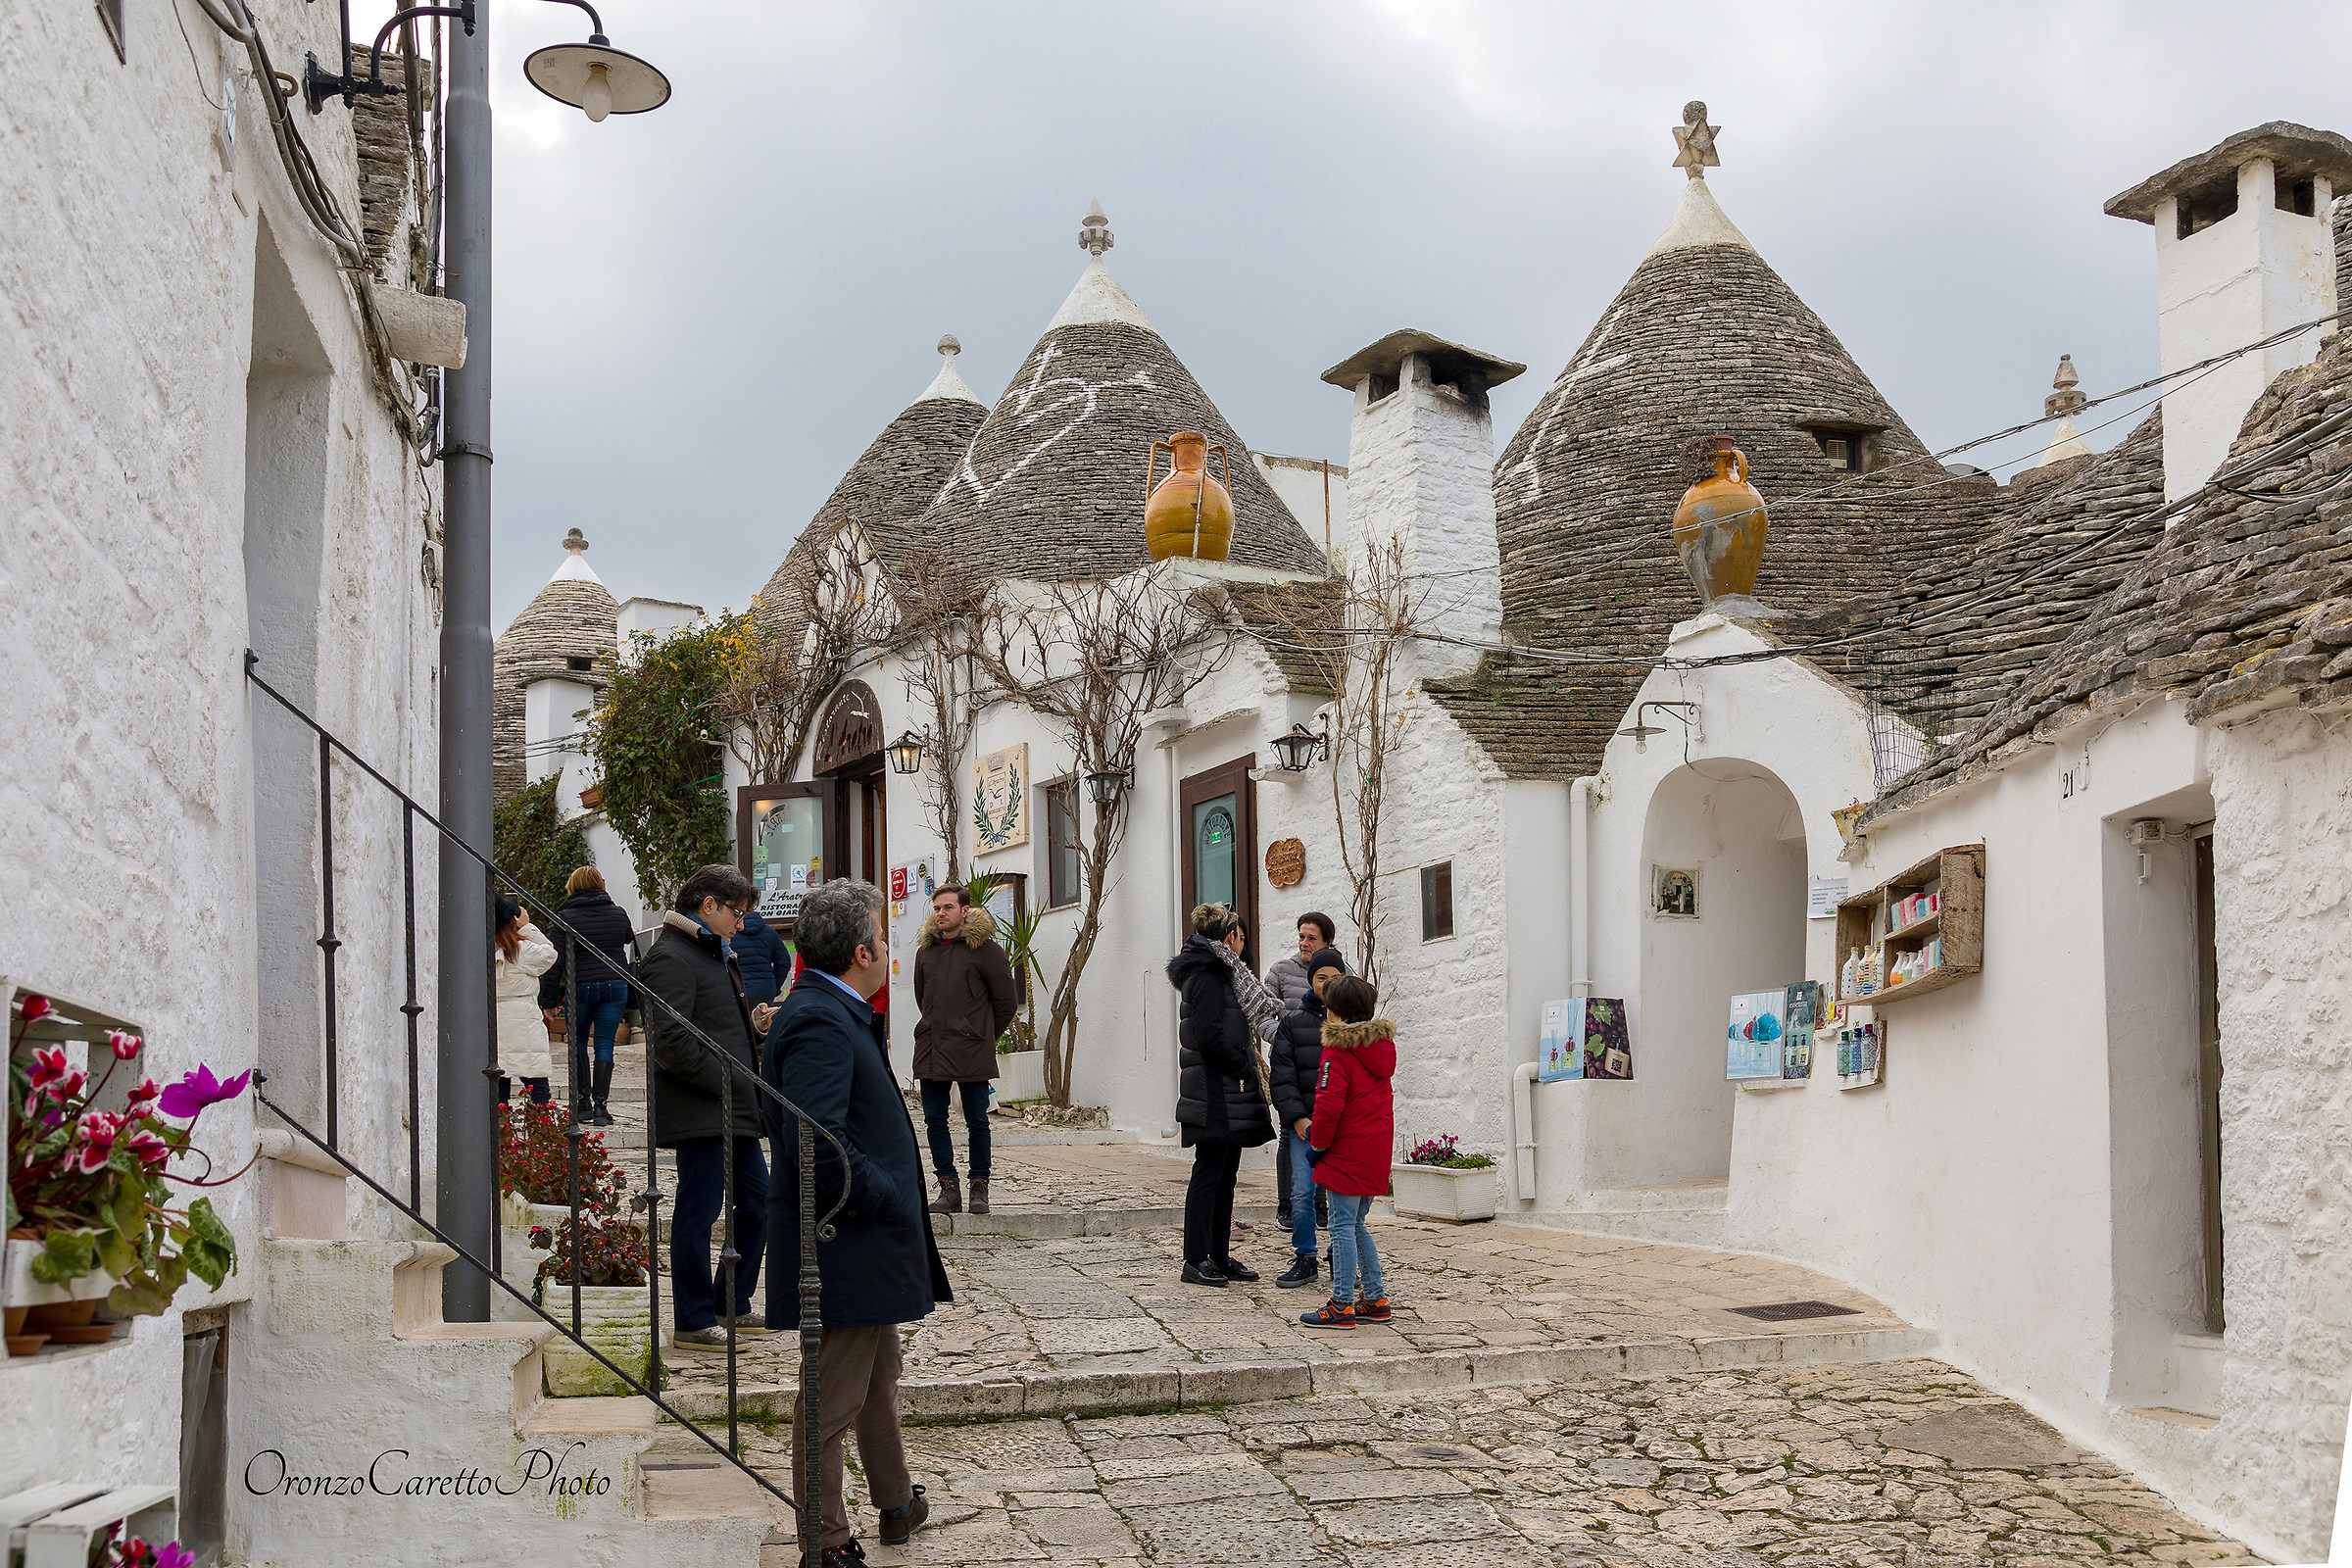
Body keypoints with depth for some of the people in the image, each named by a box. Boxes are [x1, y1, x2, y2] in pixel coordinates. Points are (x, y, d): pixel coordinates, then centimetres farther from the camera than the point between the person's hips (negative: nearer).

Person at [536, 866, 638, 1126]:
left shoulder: (565, 918, -6)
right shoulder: (618, 914, 3)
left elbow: (556, 962, -7)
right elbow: (629, 940, 23)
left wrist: (547, 1000, -3)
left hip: (579, 988, -2)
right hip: (615, 986, 2)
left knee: (578, 1043, 15)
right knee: (605, 1044, 3)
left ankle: (584, 1102, 14)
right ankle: (600, 1106, -3)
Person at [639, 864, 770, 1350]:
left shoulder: (715, 954, 20)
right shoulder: (670, 958, -13)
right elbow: (670, 1042, -22)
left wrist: (752, 1026, 12)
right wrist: (729, 1081, -19)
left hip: (734, 1110, 10)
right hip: (700, 1112, -10)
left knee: (757, 1200, 14)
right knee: (698, 1212, -3)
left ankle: (733, 1303, 26)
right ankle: (694, 1321, 5)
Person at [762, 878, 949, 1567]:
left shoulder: (833, 1013, 10)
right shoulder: (820, 1022, -23)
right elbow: (816, 1140, -31)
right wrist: (881, 1200, -21)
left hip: (869, 1243, 11)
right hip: (847, 1251, -11)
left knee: (879, 1377, 26)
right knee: (833, 1401, 1)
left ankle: (896, 1503, 43)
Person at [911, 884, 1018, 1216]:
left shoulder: (984, 949, -3)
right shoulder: (926, 950, 13)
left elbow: (1007, 1000, 2)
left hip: (972, 1051, -5)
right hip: (931, 1050, 5)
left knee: (976, 1121, 0)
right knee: (935, 1119, 3)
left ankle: (979, 1187, 8)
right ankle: (948, 1187, 10)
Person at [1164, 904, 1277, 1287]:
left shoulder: (1220, 971, 19)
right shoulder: (1209, 973, -13)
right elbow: (1209, 1036, -21)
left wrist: (1247, 1064, 12)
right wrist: (1242, 1068, -14)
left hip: (1226, 1092, 10)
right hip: (1216, 1092, -10)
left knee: (1225, 1175, 12)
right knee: (1209, 1173, -6)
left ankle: (1219, 1256, 18)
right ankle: (1196, 1261, -1)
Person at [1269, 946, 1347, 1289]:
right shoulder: (1293, 1022, 7)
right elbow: (1281, 1076, 3)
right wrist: (1297, 1118, -7)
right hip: (1304, 1124, 0)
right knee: (1303, 1193, -4)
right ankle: (1305, 1261, 8)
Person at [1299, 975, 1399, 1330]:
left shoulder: (1338, 1050, -14)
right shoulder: (1382, 1044, 11)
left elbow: (1330, 1103, -18)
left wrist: (1318, 1143, -7)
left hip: (1348, 1151, -8)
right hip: (1377, 1150, 8)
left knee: (1343, 1226, -4)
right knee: (1356, 1224, 17)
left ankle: (1341, 1305, -3)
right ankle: (1375, 1299, 18)